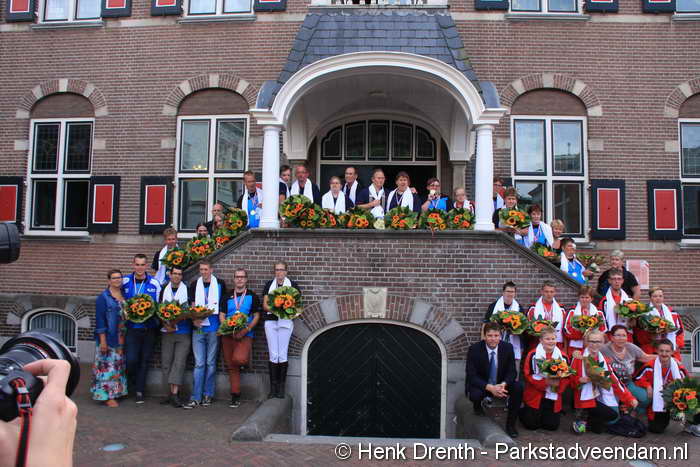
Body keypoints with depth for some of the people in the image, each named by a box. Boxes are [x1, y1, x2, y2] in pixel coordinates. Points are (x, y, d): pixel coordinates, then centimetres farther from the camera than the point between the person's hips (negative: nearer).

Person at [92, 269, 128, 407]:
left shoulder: (124, 296, 12)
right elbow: (100, 319, -10)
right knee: (107, 365, -4)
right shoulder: (103, 297, -6)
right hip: (108, 338, -6)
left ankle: (116, 392, 20)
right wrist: (102, 340, -16)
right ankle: (107, 395, 1)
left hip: (121, 338, 6)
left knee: (119, 366, 11)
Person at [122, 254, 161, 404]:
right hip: (132, 327, 0)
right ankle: (131, 383, 24)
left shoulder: (154, 283, 1)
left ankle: (139, 391, 18)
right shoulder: (125, 282, 3)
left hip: (149, 328, 0)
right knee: (131, 359, -7)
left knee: (145, 360, 6)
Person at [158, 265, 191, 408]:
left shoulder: (188, 290, 2)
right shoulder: (164, 291, 11)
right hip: (167, 332, 3)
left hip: (183, 333, -3)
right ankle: (171, 392, 13)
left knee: (179, 362, -9)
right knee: (166, 362, 4)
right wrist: (166, 324, -7)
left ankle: (175, 394, -10)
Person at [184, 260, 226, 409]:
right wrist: (194, 319, -10)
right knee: (199, 363, 0)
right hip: (198, 328, 1)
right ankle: (196, 398, 1)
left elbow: (224, 305, 6)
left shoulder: (220, 284, 3)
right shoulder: (194, 285, 9)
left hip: (214, 328, -1)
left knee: (210, 363, 6)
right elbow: (192, 306, 8)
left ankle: (208, 395, 15)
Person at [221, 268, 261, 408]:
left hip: (245, 335, -3)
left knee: (239, 359, -28)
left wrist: (246, 329, -13)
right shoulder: (227, 296, 13)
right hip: (228, 335, 3)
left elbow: (256, 316, 3)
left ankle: (243, 362, 9)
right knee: (231, 367, 5)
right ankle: (235, 397, 14)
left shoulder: (252, 296, 6)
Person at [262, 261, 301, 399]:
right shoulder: (269, 284, 12)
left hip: (285, 321, -1)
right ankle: (273, 387, 4)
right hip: (270, 321, 1)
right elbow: (264, 304, 7)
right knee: (273, 355, -1)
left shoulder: (292, 285, 7)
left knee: (282, 354, -2)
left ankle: (281, 387, 4)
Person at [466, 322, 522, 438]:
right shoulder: (474, 349, -18)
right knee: (475, 395, -36)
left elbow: (512, 372, -7)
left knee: (518, 387, -24)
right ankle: (478, 406, 5)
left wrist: (503, 384, -29)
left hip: (501, 385, 3)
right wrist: (490, 388, -36)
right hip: (481, 385, -3)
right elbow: (471, 376, -21)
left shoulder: (507, 348, -9)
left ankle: (511, 423, -6)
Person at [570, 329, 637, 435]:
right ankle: (582, 416, -3)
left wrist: (630, 398, 5)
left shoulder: (604, 360, 12)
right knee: (612, 415, -24)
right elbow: (572, 379, -3)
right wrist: (581, 380, -24)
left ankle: (586, 422, 5)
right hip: (586, 399, -5)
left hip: (602, 399, 6)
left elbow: (614, 380, 11)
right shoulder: (579, 358, -4)